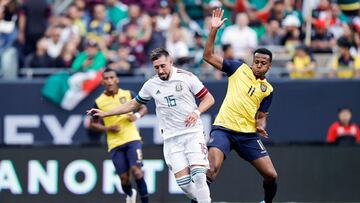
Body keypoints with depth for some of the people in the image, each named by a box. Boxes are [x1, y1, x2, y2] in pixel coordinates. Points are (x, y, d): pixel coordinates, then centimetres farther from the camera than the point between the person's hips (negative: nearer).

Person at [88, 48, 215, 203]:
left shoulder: (186, 77, -4)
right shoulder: (151, 85, 6)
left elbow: (209, 99, 2)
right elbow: (133, 104, 20)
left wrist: (196, 112, -17)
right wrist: (105, 113, 19)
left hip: (192, 132, -3)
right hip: (171, 138, 3)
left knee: (198, 175, -20)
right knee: (183, 181, -10)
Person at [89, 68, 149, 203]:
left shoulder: (128, 94, 1)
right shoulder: (99, 102, 0)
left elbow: (143, 108, 13)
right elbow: (93, 124, 9)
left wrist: (137, 115, -9)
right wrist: (107, 128, -9)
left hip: (132, 139, -1)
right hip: (115, 144, 1)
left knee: (136, 170, -18)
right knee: (124, 178, 2)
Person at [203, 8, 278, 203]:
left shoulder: (267, 90, 10)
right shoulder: (239, 68, 5)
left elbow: (261, 116, 16)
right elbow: (209, 56, 2)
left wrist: (261, 126, -8)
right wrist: (214, 30, -8)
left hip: (248, 135, 3)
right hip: (223, 128, -3)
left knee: (271, 175, -2)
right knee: (211, 169, -26)